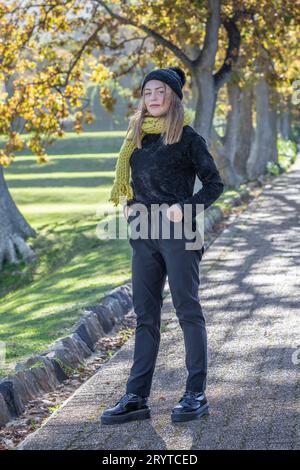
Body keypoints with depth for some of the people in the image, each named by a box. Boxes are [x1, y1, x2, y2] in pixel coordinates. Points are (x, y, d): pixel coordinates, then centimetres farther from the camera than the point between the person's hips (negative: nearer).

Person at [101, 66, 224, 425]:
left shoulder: (187, 138, -3)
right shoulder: (136, 139, 14)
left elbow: (214, 183, -3)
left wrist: (185, 208, -15)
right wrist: (129, 206, 8)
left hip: (178, 234, -6)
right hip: (144, 235, 6)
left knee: (188, 311, -2)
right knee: (145, 315, 6)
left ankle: (196, 395, 3)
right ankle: (137, 397, 7)